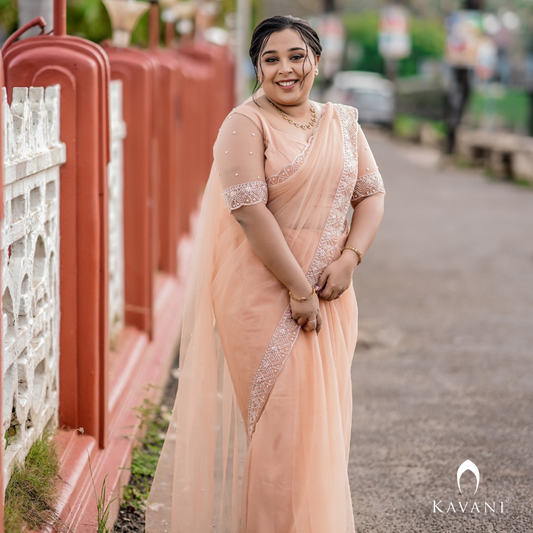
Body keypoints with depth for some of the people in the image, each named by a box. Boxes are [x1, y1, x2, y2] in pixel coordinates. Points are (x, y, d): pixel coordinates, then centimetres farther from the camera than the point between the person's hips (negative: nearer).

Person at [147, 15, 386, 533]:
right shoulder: (246, 124, -7)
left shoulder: (341, 123, 12)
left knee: (322, 414, 10)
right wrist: (297, 288, -17)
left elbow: (371, 195, 11)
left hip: (327, 295, 6)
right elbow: (250, 210, -16)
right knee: (272, 413, -4)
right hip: (263, 293, -5)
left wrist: (348, 259, -7)